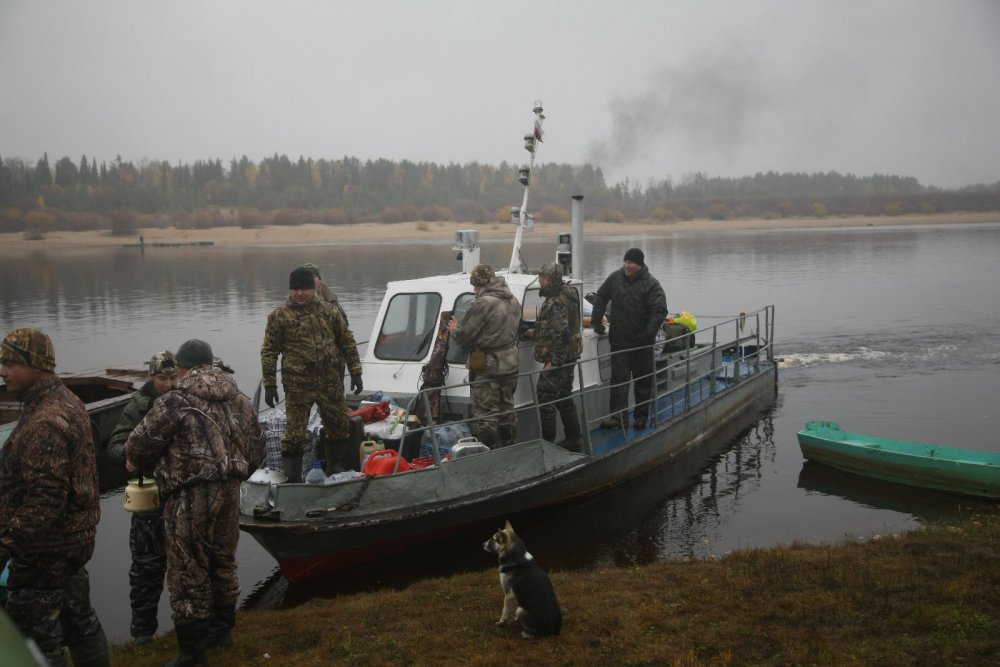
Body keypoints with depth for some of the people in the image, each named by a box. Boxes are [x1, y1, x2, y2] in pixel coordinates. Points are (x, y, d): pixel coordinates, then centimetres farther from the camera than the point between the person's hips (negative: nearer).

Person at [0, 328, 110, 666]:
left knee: (35, 640, 3)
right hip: (75, 537, 10)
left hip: (45, 549, -10)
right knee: (79, 619, 21)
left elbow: (43, 502, -28)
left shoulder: (44, 423, -25)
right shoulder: (67, 402, 6)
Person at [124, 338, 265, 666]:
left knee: (188, 572, 2)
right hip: (229, 492, 7)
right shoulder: (237, 399, 10)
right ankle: (222, 628, 36)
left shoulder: (175, 401, -11)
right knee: (223, 561, 21)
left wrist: (136, 462, 15)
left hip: (190, 496, -7)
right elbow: (256, 444, 15)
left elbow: (140, 443, -7)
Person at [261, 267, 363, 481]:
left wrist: (355, 372, 8)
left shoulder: (330, 312, 5)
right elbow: (269, 351, 0)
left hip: (331, 383, 4)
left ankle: (335, 470, 34)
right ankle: (292, 478, 9)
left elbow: (347, 342, 12)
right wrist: (269, 384, -4)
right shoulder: (279, 316, -2)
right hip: (297, 386, -3)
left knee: (339, 427, 15)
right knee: (295, 433, -3)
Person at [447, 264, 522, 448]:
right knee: (506, 408, 19)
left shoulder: (482, 303, -20)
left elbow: (463, 335, -17)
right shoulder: (513, 301, 7)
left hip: (488, 366, -8)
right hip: (511, 362, 8)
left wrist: (454, 329, 6)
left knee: (485, 413, 0)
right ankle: (509, 447, 29)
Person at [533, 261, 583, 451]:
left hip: (557, 359, -11)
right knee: (564, 400, 17)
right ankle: (573, 441, 24)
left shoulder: (557, 302, -20)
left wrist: (553, 362, -25)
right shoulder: (566, 295, 12)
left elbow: (561, 334, -26)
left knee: (546, 401, -5)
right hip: (568, 357, 11)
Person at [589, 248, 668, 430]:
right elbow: (601, 297, 16)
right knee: (618, 378, -2)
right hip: (619, 340, 3)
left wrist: (648, 334, -22)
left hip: (641, 342, -3)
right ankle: (619, 416, -1)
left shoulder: (651, 284, -11)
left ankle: (641, 416, 20)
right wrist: (596, 320, 10)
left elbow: (659, 311, -16)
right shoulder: (615, 278, 3)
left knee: (643, 380, 8)